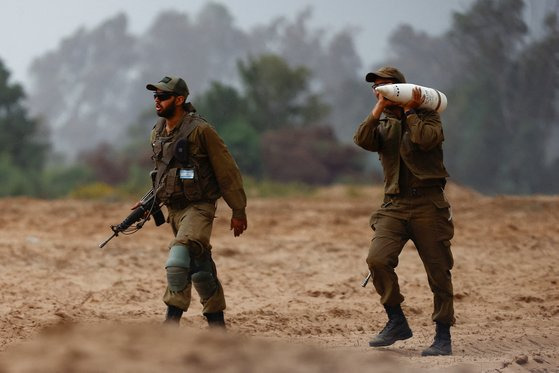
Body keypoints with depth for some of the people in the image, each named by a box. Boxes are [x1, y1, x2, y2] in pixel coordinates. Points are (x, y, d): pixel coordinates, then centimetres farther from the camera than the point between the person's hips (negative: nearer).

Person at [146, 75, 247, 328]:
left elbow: (227, 171, -9)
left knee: (178, 261, -23)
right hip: (174, 209, 8)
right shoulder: (157, 132, 8)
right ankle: (217, 324, 22)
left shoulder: (200, 130, -14)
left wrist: (238, 211, -7)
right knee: (199, 268, 14)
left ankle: (171, 322, -20)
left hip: (198, 208, -8)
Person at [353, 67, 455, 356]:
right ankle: (397, 323, -2)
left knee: (438, 271, -2)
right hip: (394, 205, 3)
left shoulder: (426, 115, 6)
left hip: (427, 203, -3)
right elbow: (363, 140, -5)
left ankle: (443, 336, 7)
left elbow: (426, 139, -16)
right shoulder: (382, 123, 17)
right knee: (377, 259, -17)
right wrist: (378, 109, -7)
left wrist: (409, 111, -6)